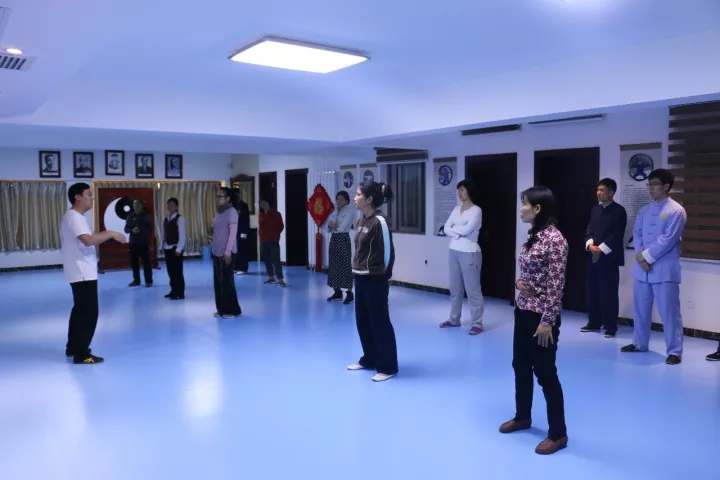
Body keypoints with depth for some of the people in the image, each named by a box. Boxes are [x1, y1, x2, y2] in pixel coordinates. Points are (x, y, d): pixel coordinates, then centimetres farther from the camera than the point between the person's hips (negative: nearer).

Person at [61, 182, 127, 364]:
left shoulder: (74, 217, 15)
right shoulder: (74, 217, -17)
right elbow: (88, 240, -31)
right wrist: (111, 233, -23)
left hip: (81, 272, 11)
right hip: (83, 273, -11)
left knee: (80, 310, 19)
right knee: (89, 312, -7)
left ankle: (72, 347, 30)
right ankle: (81, 354, -2)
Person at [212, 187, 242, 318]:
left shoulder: (231, 211, -9)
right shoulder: (220, 212, 15)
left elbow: (233, 232, -15)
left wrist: (228, 251, -19)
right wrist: (213, 248, 12)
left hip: (226, 252, -8)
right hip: (217, 252, 8)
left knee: (227, 281, -4)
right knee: (218, 281, 9)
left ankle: (232, 310, 5)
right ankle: (222, 309, 17)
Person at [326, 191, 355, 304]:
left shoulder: (350, 211, -7)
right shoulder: (334, 213, 14)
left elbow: (342, 228, -15)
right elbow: (329, 226, 5)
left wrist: (334, 226, -1)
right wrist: (335, 225, -13)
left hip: (343, 240, -7)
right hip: (333, 240, 7)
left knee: (346, 266, -7)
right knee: (334, 265, 8)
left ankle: (350, 293, -3)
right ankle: (337, 292, 16)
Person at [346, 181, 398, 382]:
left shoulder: (380, 221, -16)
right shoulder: (360, 221, 9)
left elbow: (388, 252, -12)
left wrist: (384, 277, -3)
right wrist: (357, 268, 14)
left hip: (375, 280, -8)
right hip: (360, 278, 9)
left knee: (380, 322, 1)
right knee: (362, 320, 16)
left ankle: (388, 367, 14)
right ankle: (369, 359, 32)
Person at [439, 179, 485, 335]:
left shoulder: (476, 210, -7)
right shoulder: (456, 209, 13)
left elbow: (467, 229, -19)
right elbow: (446, 229, 5)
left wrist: (454, 228, -2)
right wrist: (459, 232, -12)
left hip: (469, 253, -7)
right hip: (454, 252, 7)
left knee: (472, 289, -5)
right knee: (455, 288, 12)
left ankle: (477, 323, 1)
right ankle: (454, 319, 22)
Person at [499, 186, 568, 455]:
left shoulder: (555, 239, -19)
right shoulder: (532, 236, 7)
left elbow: (556, 285, -19)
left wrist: (547, 321, -19)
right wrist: (519, 283, -3)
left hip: (542, 315, -9)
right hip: (523, 310, 9)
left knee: (545, 373, 1)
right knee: (520, 365, 19)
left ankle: (558, 433, 17)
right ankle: (522, 416, 37)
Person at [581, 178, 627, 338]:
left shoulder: (619, 211, -5)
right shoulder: (595, 209, 14)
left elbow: (617, 235, -11)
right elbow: (589, 230, 10)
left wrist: (601, 249, -15)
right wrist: (590, 245, -8)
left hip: (609, 257, -6)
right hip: (593, 256, 6)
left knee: (609, 292, -3)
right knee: (593, 290, 10)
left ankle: (610, 326, 5)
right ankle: (594, 322, 21)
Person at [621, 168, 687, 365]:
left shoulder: (676, 210, -6)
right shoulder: (644, 210, 14)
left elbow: (668, 239, -14)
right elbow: (636, 233, 7)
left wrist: (646, 256, -11)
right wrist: (640, 256, -8)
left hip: (664, 269, -6)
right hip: (642, 268, 6)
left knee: (669, 312, -2)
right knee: (640, 309, 14)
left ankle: (674, 351, 6)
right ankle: (639, 343, 29)